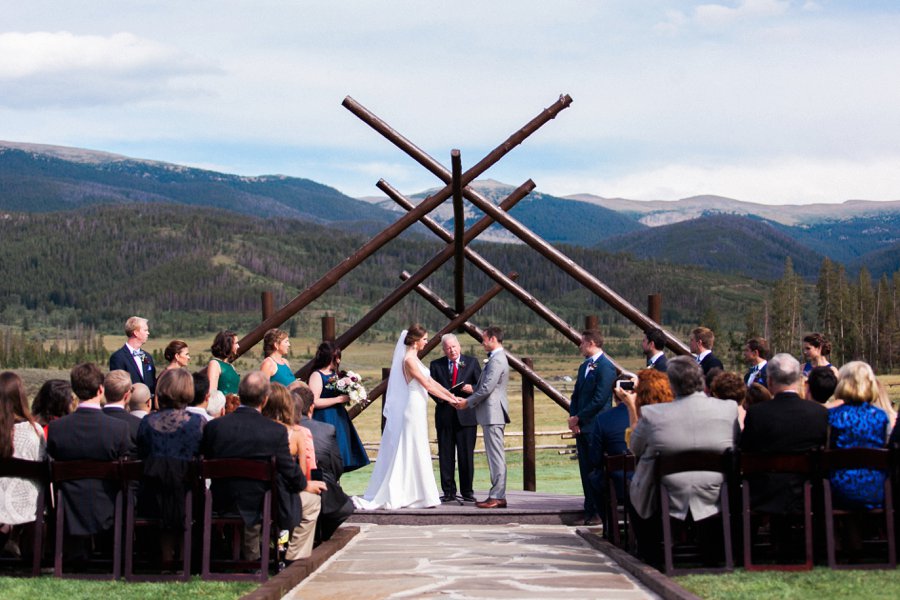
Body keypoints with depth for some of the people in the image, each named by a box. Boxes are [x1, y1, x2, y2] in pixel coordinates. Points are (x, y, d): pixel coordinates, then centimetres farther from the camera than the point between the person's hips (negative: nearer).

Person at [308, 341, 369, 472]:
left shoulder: (335, 374, 13)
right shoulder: (316, 376, -11)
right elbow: (315, 402, -20)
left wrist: (347, 397, 7)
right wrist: (338, 399, -19)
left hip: (339, 418, 8)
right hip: (325, 420, -8)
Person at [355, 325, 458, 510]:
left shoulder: (414, 358, 15)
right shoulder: (409, 360, -14)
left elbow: (431, 381, 16)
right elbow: (427, 385, -15)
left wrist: (450, 394, 11)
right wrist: (448, 399, -9)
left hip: (417, 409, 10)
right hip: (414, 408, -10)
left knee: (410, 453, 10)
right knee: (414, 452, -4)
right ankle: (421, 496, 0)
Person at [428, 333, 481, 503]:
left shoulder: (471, 362, 8)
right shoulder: (436, 365, 10)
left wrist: (472, 389, -14)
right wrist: (439, 397, -13)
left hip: (466, 414, -1)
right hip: (444, 415, 1)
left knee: (466, 455, 0)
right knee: (446, 455, 2)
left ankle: (467, 492, 6)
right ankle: (449, 492, 7)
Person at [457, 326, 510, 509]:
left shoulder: (497, 360, -16)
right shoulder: (496, 358, 17)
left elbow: (487, 388, -20)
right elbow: (484, 386, 21)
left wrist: (468, 402, -9)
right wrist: (469, 399, 12)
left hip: (493, 413, -11)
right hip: (492, 413, 11)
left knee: (496, 456, -9)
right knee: (495, 455, 11)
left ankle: (497, 497, -8)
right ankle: (498, 495, 14)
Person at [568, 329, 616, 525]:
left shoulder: (605, 367, -11)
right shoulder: (584, 367, 19)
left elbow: (600, 399, -17)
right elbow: (576, 395, 19)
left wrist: (578, 418, -11)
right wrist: (573, 418, 3)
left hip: (596, 427, -9)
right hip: (581, 428, 9)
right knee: (586, 470, 8)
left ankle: (601, 512, -1)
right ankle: (590, 509, 12)